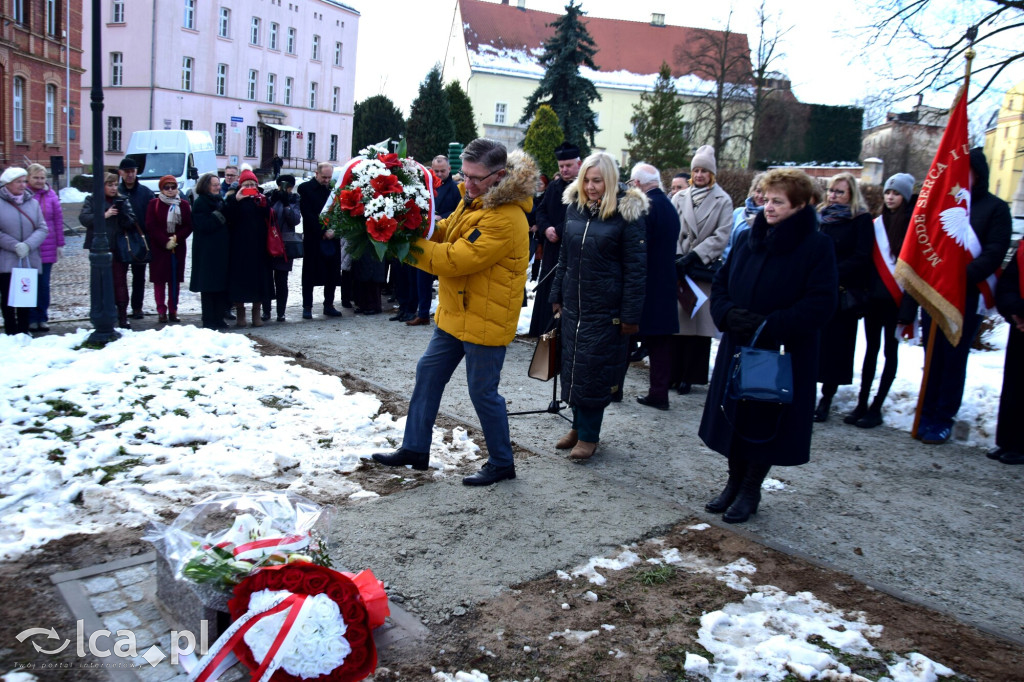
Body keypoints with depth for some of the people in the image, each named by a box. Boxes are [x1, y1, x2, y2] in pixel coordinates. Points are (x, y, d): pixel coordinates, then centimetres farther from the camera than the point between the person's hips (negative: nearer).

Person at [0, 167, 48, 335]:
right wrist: (15, 246, -15)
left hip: (30, 260, 3)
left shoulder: (32, 202, 6)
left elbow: (42, 229, 0)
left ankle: (24, 331, 17)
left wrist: (28, 245, -14)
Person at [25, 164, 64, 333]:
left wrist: (60, 244, 6)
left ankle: (42, 319, 16)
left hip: (47, 247, 2)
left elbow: (58, 220, 8)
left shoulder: (51, 195, 5)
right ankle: (31, 319, 10)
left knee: (44, 284, 8)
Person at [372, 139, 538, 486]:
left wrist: (409, 244, -22)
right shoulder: (473, 199, 5)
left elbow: (455, 259, -28)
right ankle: (415, 449, 29)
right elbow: (444, 233, 10)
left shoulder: (506, 220, -26)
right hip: (456, 313, 10)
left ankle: (501, 463, 22)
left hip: (484, 320, -10)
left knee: (483, 391, 2)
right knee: (428, 373, 15)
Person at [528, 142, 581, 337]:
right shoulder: (553, 186, 14)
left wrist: (558, 231, -16)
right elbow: (541, 211, 14)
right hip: (552, 249, 7)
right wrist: (546, 229, -6)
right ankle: (545, 332, 20)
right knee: (547, 290, 10)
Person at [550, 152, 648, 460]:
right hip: (573, 303, 6)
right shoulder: (575, 207, 7)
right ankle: (578, 425, 25)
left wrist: (630, 314, -13)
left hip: (605, 307, -6)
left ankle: (589, 434, 13)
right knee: (572, 365, 11)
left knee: (593, 369, 0)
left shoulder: (627, 213, -10)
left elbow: (635, 268, -10)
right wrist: (557, 295, 14)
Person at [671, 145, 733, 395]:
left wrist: (694, 256, -13)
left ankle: (689, 376, 8)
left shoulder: (723, 201, 2)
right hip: (679, 268, 2)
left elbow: (721, 237, -5)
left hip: (705, 270, -2)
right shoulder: (680, 197, 9)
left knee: (698, 323, 0)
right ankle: (674, 372, 12)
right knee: (676, 320, 2)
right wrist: (677, 256, -12)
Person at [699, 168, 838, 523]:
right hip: (737, 347, 5)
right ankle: (734, 483, 31)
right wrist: (728, 313, -11)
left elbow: (820, 304, -15)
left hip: (782, 353, -5)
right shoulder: (747, 238, 6)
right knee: (733, 415, 13)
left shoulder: (816, 246, -9)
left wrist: (770, 325, -23)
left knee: (766, 422, 6)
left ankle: (750, 490, 24)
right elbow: (720, 283, 10)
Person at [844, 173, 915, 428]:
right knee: (871, 349, 9)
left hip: (897, 299, -4)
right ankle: (862, 404, 14)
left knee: (890, 350, 4)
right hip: (875, 296, 4)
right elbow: (869, 259, 10)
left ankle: (876, 407, 8)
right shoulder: (876, 224, 8)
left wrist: (910, 300, -13)